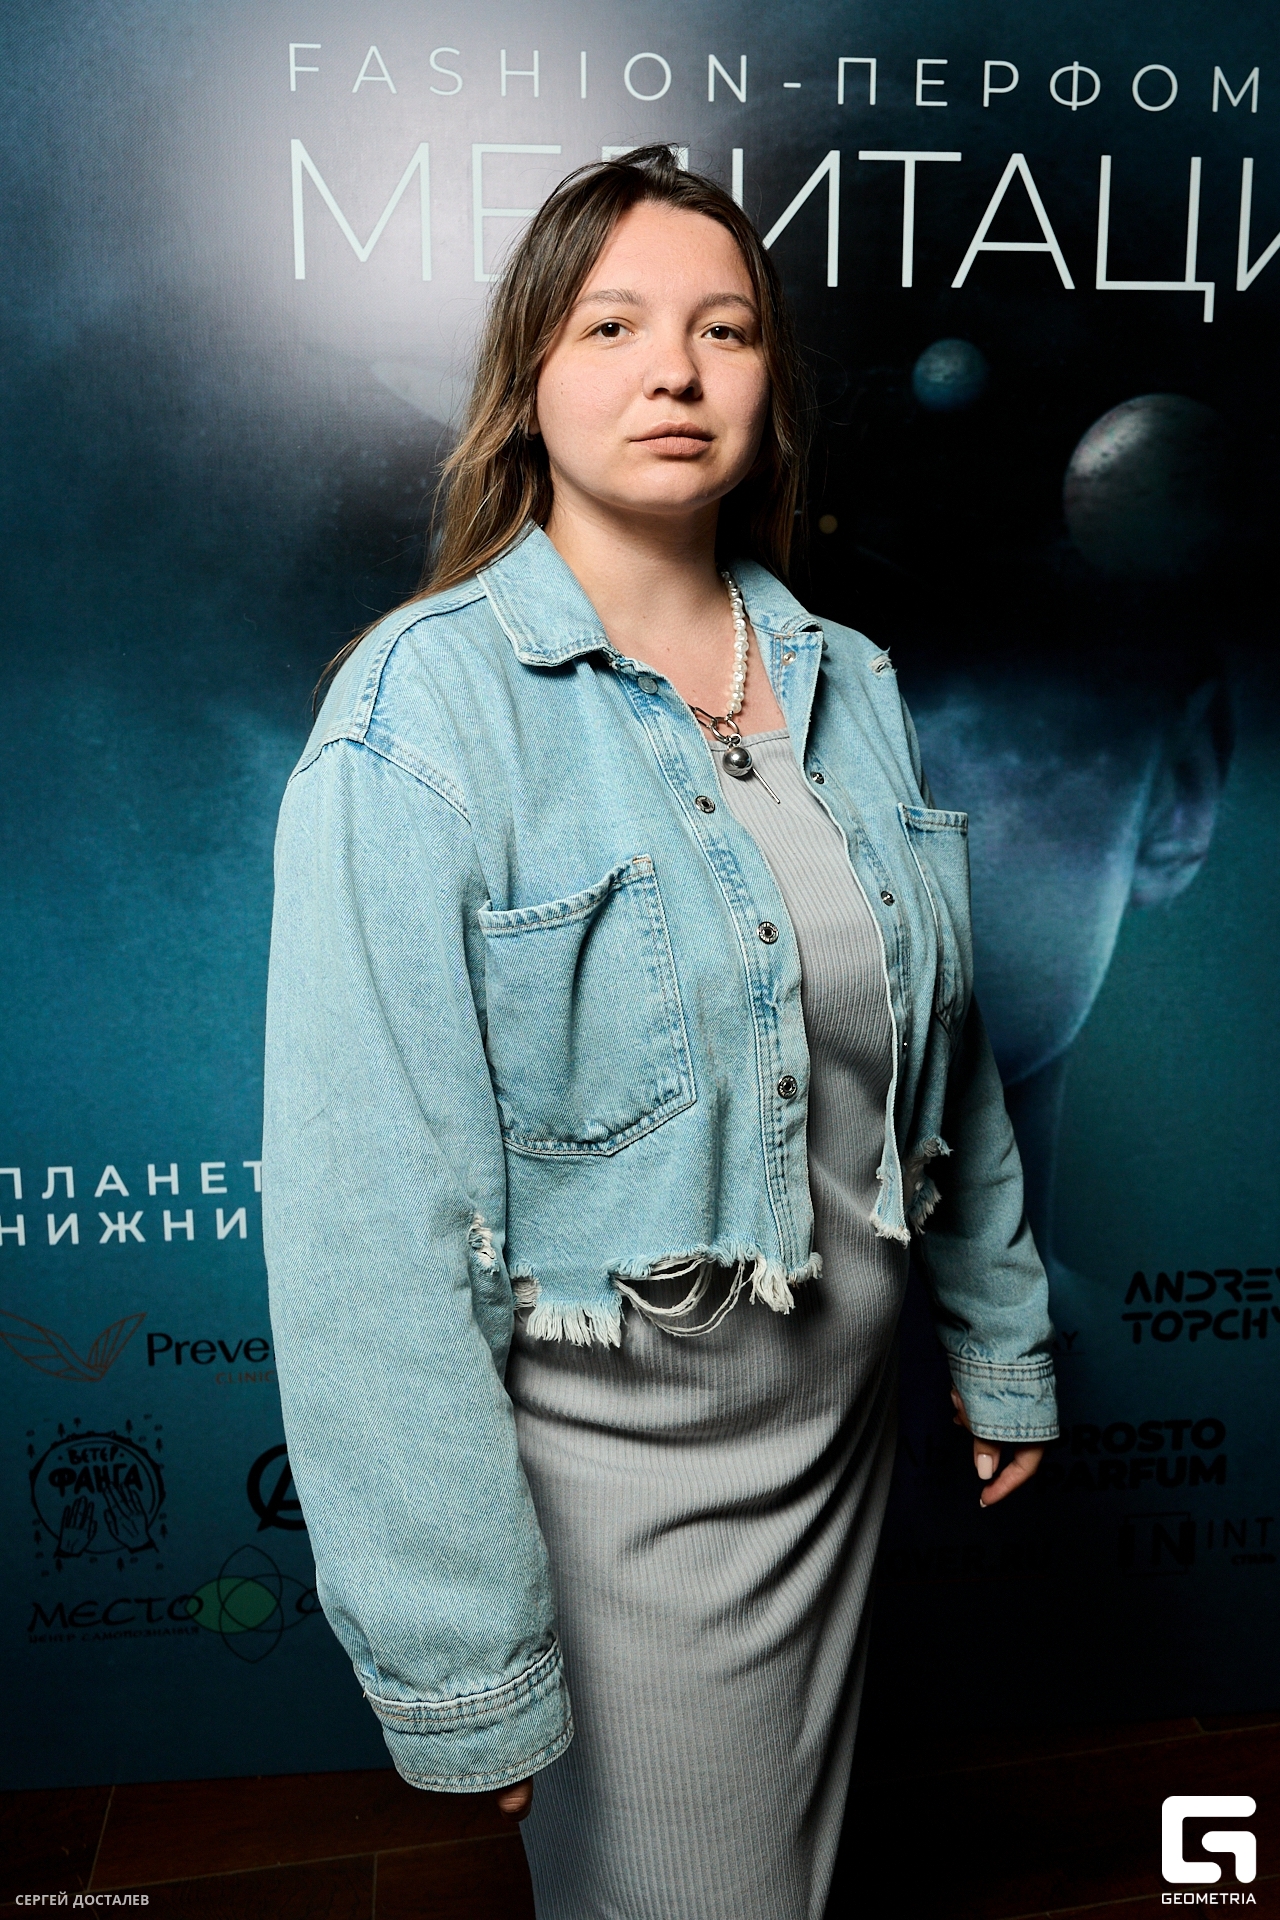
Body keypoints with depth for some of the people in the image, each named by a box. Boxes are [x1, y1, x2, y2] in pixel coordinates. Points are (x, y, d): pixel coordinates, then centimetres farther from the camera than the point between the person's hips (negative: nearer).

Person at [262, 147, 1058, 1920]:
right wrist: (458, 1652, -19)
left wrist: (1002, 1342, 14)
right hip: (612, 1453, -5)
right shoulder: (426, 710, -18)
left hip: (846, 1408, 6)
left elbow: (947, 1046, 9)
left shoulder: (849, 686, 1)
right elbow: (375, 1212, -21)